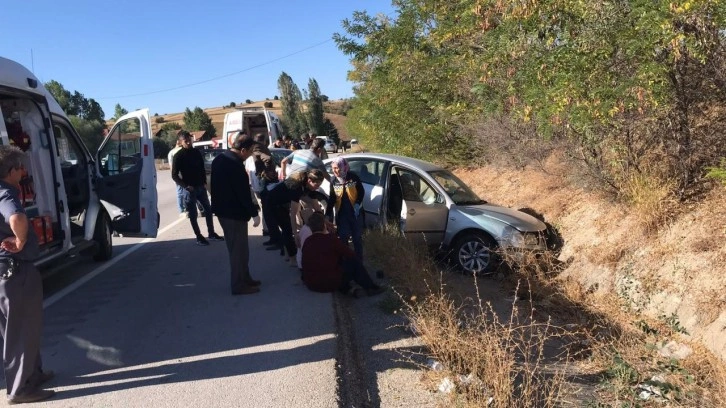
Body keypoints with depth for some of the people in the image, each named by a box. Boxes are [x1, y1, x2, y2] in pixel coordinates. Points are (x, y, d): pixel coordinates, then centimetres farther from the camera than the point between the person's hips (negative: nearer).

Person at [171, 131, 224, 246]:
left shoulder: (197, 152, 5)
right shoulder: (179, 156, -8)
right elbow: (174, 175, -8)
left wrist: (204, 182, 4)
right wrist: (186, 186, -17)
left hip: (200, 187, 5)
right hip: (189, 189, -5)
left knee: (208, 210, 10)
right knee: (193, 214, 2)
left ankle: (211, 233, 21)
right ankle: (199, 237, 11)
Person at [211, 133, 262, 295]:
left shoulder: (220, 159, 7)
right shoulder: (235, 165, -23)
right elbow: (243, 192, -22)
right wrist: (254, 212, -12)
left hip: (222, 209, 10)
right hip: (234, 213, -10)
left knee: (237, 247, 19)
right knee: (239, 249, 1)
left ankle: (245, 278, 30)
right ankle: (239, 285, 9)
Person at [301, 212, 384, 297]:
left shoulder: (307, 242, 5)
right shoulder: (330, 238, -11)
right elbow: (351, 254, -2)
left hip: (311, 284, 6)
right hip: (330, 283, -6)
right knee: (354, 261, 9)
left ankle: (349, 289, 14)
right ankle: (370, 288, 20)